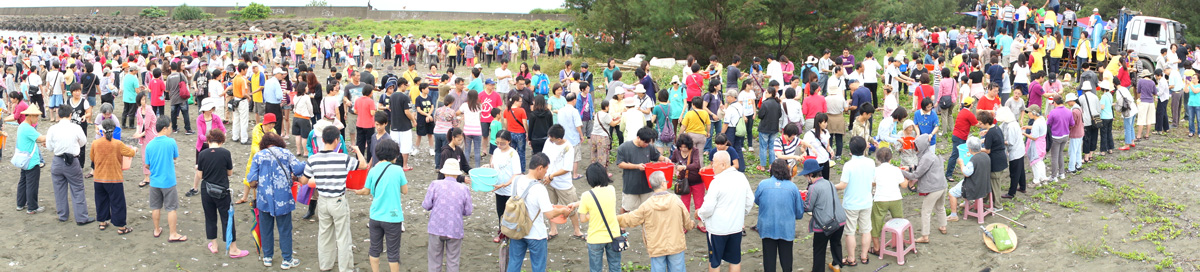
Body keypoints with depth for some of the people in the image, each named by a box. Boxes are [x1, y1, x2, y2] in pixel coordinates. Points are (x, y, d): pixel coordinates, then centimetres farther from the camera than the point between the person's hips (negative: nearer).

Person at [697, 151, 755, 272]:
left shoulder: (717, 182, -20)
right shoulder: (741, 177, -1)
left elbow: (708, 208, -18)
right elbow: (750, 202, 8)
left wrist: (699, 212, 3)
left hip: (717, 228, -6)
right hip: (737, 226, 6)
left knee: (714, 262, 9)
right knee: (735, 260, 15)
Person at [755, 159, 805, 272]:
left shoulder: (763, 184, -9)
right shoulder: (792, 186, -7)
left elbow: (756, 200, 9)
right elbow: (799, 210, 0)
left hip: (767, 228, 0)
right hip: (786, 229, 1)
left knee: (769, 257, 10)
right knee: (786, 258, 14)